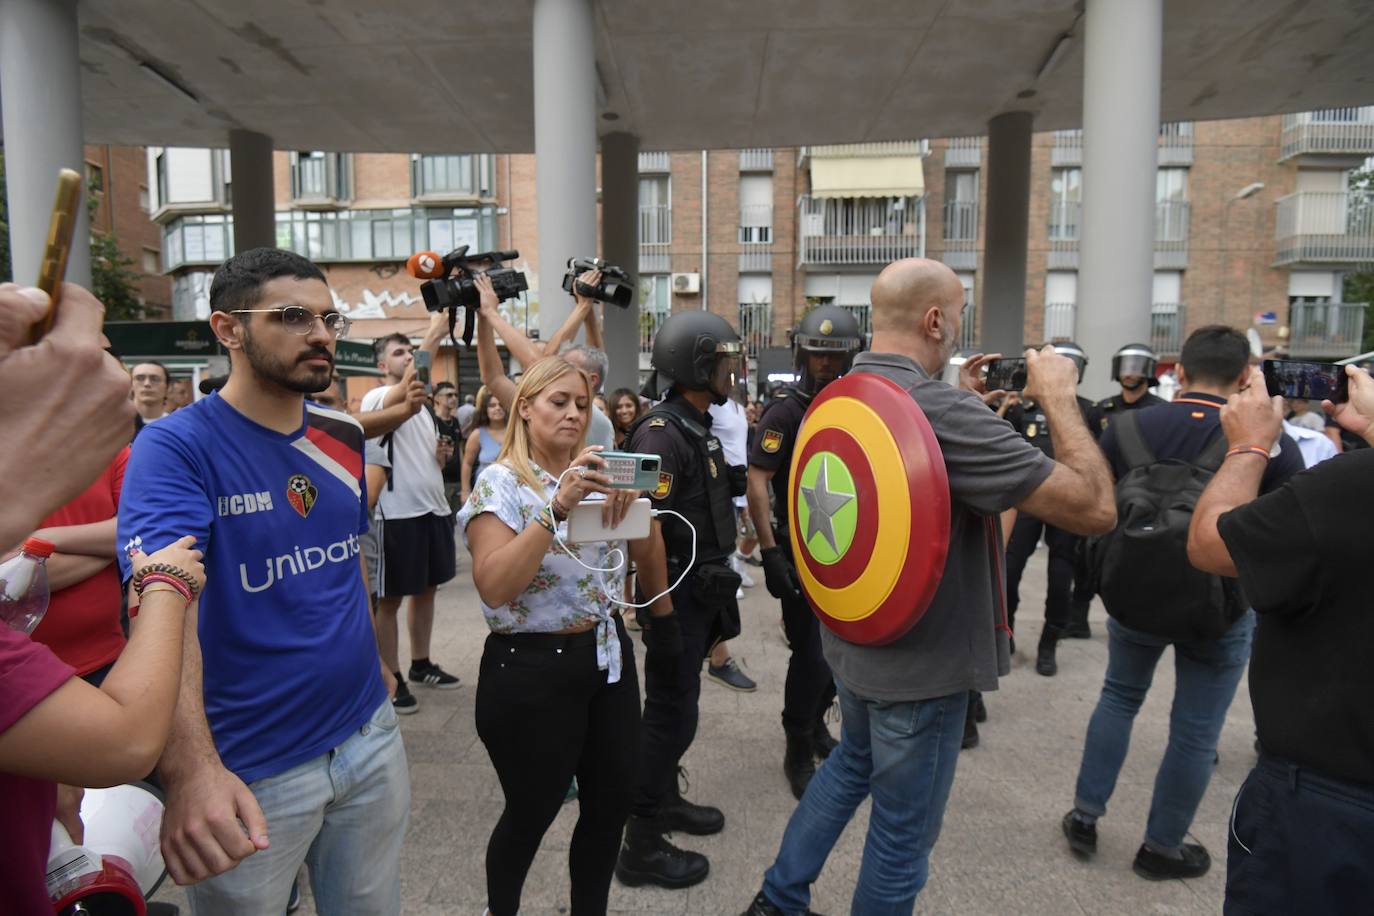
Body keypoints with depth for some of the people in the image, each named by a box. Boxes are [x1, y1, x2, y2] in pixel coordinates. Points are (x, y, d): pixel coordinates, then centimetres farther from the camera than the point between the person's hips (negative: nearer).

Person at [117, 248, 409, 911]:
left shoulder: (344, 436, 2)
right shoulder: (175, 447, -16)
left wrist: (371, 657, 12)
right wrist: (192, 769, -41)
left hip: (370, 734, 6)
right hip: (247, 770, -5)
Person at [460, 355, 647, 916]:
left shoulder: (597, 475, 7)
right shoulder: (500, 483, -11)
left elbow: (635, 552, 5)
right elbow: (494, 587, -23)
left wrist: (631, 504, -15)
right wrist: (557, 509, -30)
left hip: (608, 655, 6)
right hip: (534, 670, -5)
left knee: (612, 804, 13)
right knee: (531, 813, 12)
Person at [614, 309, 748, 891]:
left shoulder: (699, 426, 10)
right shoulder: (661, 433, -21)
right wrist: (661, 614, -25)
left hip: (702, 592, 9)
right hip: (678, 595, -9)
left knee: (674, 706, 22)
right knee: (673, 717, 0)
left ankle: (665, 801, 40)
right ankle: (641, 848, 14)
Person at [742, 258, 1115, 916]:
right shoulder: (943, 413, -28)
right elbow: (1095, 509, -26)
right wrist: (1058, 397, -14)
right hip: (922, 658, -8)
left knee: (853, 761, 31)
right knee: (903, 831, 12)